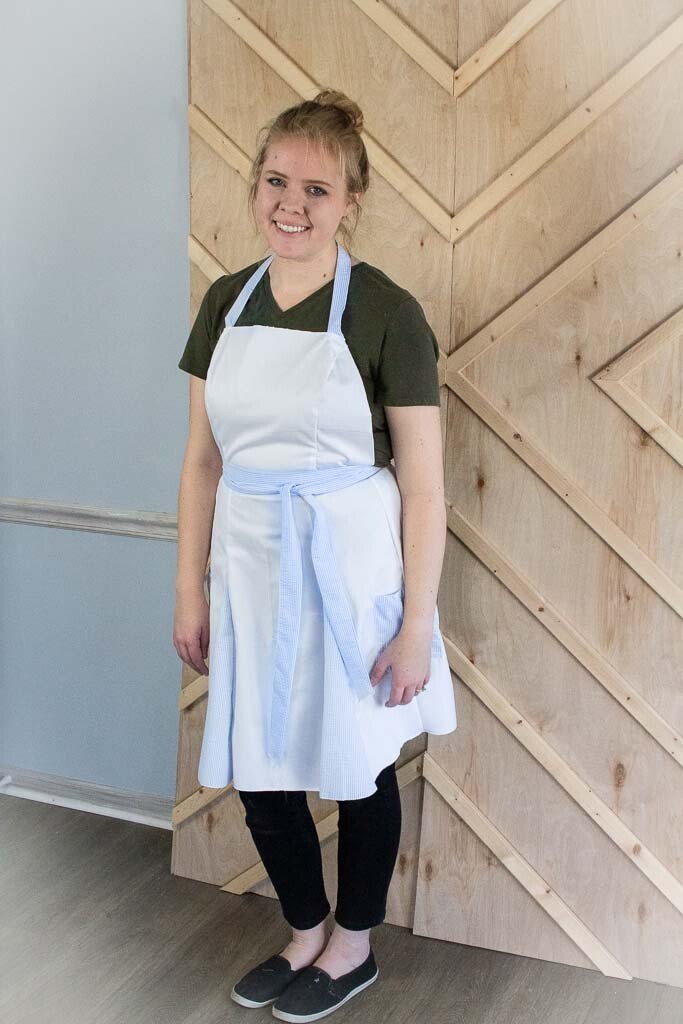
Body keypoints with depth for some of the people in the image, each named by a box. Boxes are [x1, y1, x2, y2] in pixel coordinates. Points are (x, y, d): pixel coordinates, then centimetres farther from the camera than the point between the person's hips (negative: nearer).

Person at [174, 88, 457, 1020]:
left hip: (348, 572, -5)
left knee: (356, 765, 13)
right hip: (250, 569, 5)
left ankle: (353, 946, 38)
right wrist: (191, 587, 6)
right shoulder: (227, 301, 4)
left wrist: (417, 623, -11)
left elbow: (423, 484, -10)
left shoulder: (385, 312, -11)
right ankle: (305, 935, 40)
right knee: (256, 771, 14)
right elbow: (203, 459, 8)